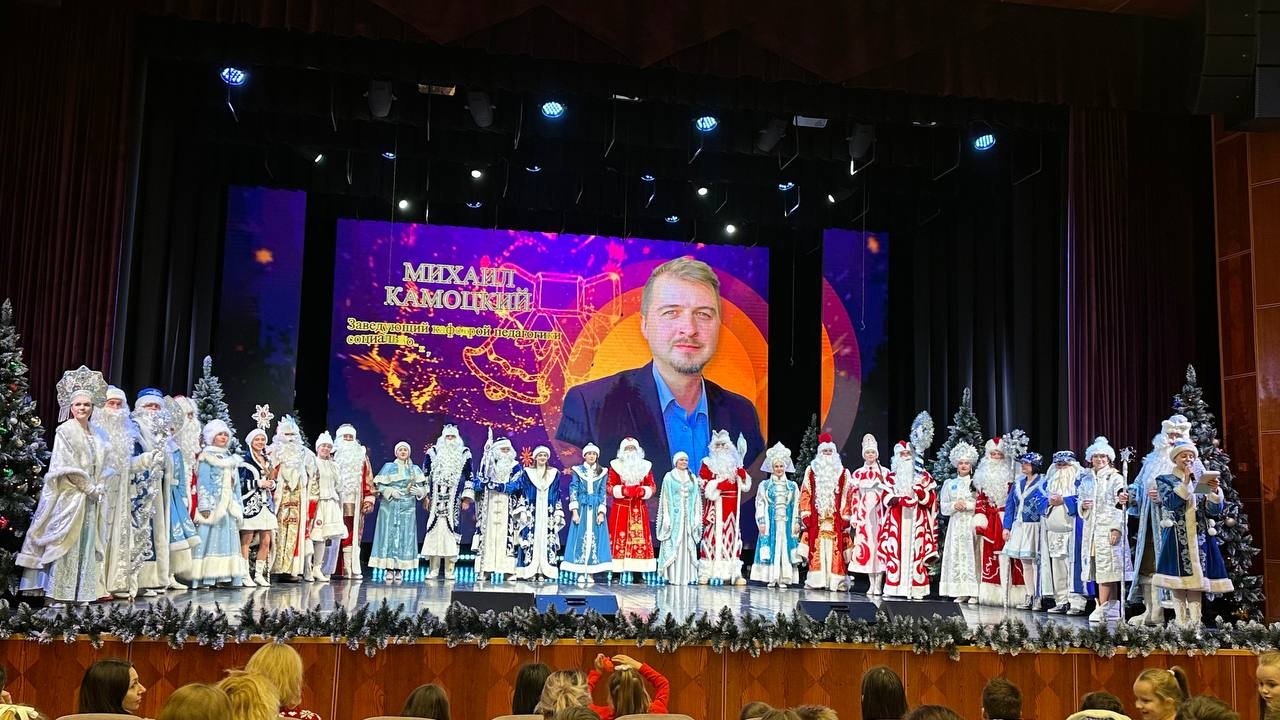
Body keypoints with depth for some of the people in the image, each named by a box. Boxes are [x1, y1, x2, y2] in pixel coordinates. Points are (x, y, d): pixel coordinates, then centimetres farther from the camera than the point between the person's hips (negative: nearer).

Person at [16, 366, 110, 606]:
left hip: (92, 498, 6)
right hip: (69, 496, -6)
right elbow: (67, 467, -11)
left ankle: (83, 594, 8)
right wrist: (89, 487, -12)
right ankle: (58, 595, -3)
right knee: (65, 543, -6)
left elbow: (105, 466, 15)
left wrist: (100, 487, -1)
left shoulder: (98, 435, 14)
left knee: (87, 544, 5)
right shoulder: (65, 431, -4)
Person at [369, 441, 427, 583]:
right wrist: (390, 491, -13)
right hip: (390, 506, -2)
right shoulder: (388, 467, 8)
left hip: (408, 507, 2)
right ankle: (389, 570, -2)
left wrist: (419, 491, -12)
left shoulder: (415, 469, 13)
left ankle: (399, 570, 1)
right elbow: (379, 485, 2)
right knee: (389, 535, -5)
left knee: (405, 536, -2)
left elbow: (422, 487, 9)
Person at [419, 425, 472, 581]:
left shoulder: (464, 454, 9)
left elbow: (469, 477, 9)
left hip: (454, 502, -1)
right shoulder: (433, 452, 9)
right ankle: (432, 569, 4)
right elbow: (425, 475, 10)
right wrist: (425, 496, 3)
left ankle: (449, 571, -2)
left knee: (452, 530, -6)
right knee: (434, 530, -2)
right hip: (436, 500, 1)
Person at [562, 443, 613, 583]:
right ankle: (580, 574, -1)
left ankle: (591, 574, 1)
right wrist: (574, 511, -9)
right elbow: (573, 490, 0)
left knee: (595, 539, -2)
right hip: (581, 508, -1)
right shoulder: (578, 471, 4)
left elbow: (603, 493, 5)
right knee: (581, 538, -4)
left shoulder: (602, 472, 8)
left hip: (596, 509, 1)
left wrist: (601, 512, -5)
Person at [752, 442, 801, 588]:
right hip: (771, 522, -1)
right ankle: (771, 578, -1)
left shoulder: (792, 486, 11)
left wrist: (797, 522, 1)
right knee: (771, 548, -4)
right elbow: (760, 504, 2)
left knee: (785, 548, -1)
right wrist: (761, 521, -6)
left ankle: (783, 579, 1)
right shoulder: (764, 485, 6)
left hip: (787, 523, 2)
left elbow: (797, 505, 9)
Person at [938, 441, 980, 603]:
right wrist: (954, 505, -8)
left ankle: (973, 592, -6)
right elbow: (943, 506, 10)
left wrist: (967, 505, -12)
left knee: (971, 555, -8)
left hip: (972, 524, -3)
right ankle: (961, 592, 0)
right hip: (955, 524, 3)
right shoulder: (950, 484, 15)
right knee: (956, 556, -2)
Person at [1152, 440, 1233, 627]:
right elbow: (1171, 503, -12)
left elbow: (1215, 510, 7)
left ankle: (1195, 622, -1)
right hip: (1177, 538, -3)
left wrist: (1215, 491, -11)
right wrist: (1186, 480, -13)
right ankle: (1181, 622, -5)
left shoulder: (1202, 480, 16)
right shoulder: (1165, 480, 7)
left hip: (1199, 538, 3)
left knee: (1197, 579, -1)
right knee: (1179, 579, -8)